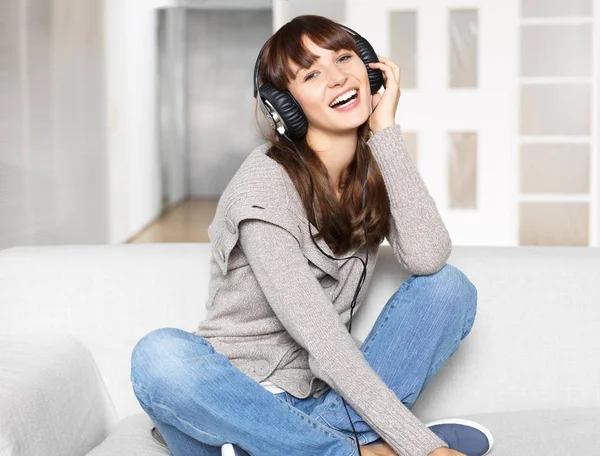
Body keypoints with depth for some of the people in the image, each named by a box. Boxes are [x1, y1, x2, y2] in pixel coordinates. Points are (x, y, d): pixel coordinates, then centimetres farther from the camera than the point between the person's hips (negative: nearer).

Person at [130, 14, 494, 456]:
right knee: (160, 357, -36)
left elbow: (427, 258, -19)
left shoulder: (377, 167, 1)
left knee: (450, 287, -10)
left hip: (328, 396, 5)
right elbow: (323, 339, -25)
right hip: (244, 398, -5)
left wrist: (386, 131, -18)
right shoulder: (265, 187, -19)